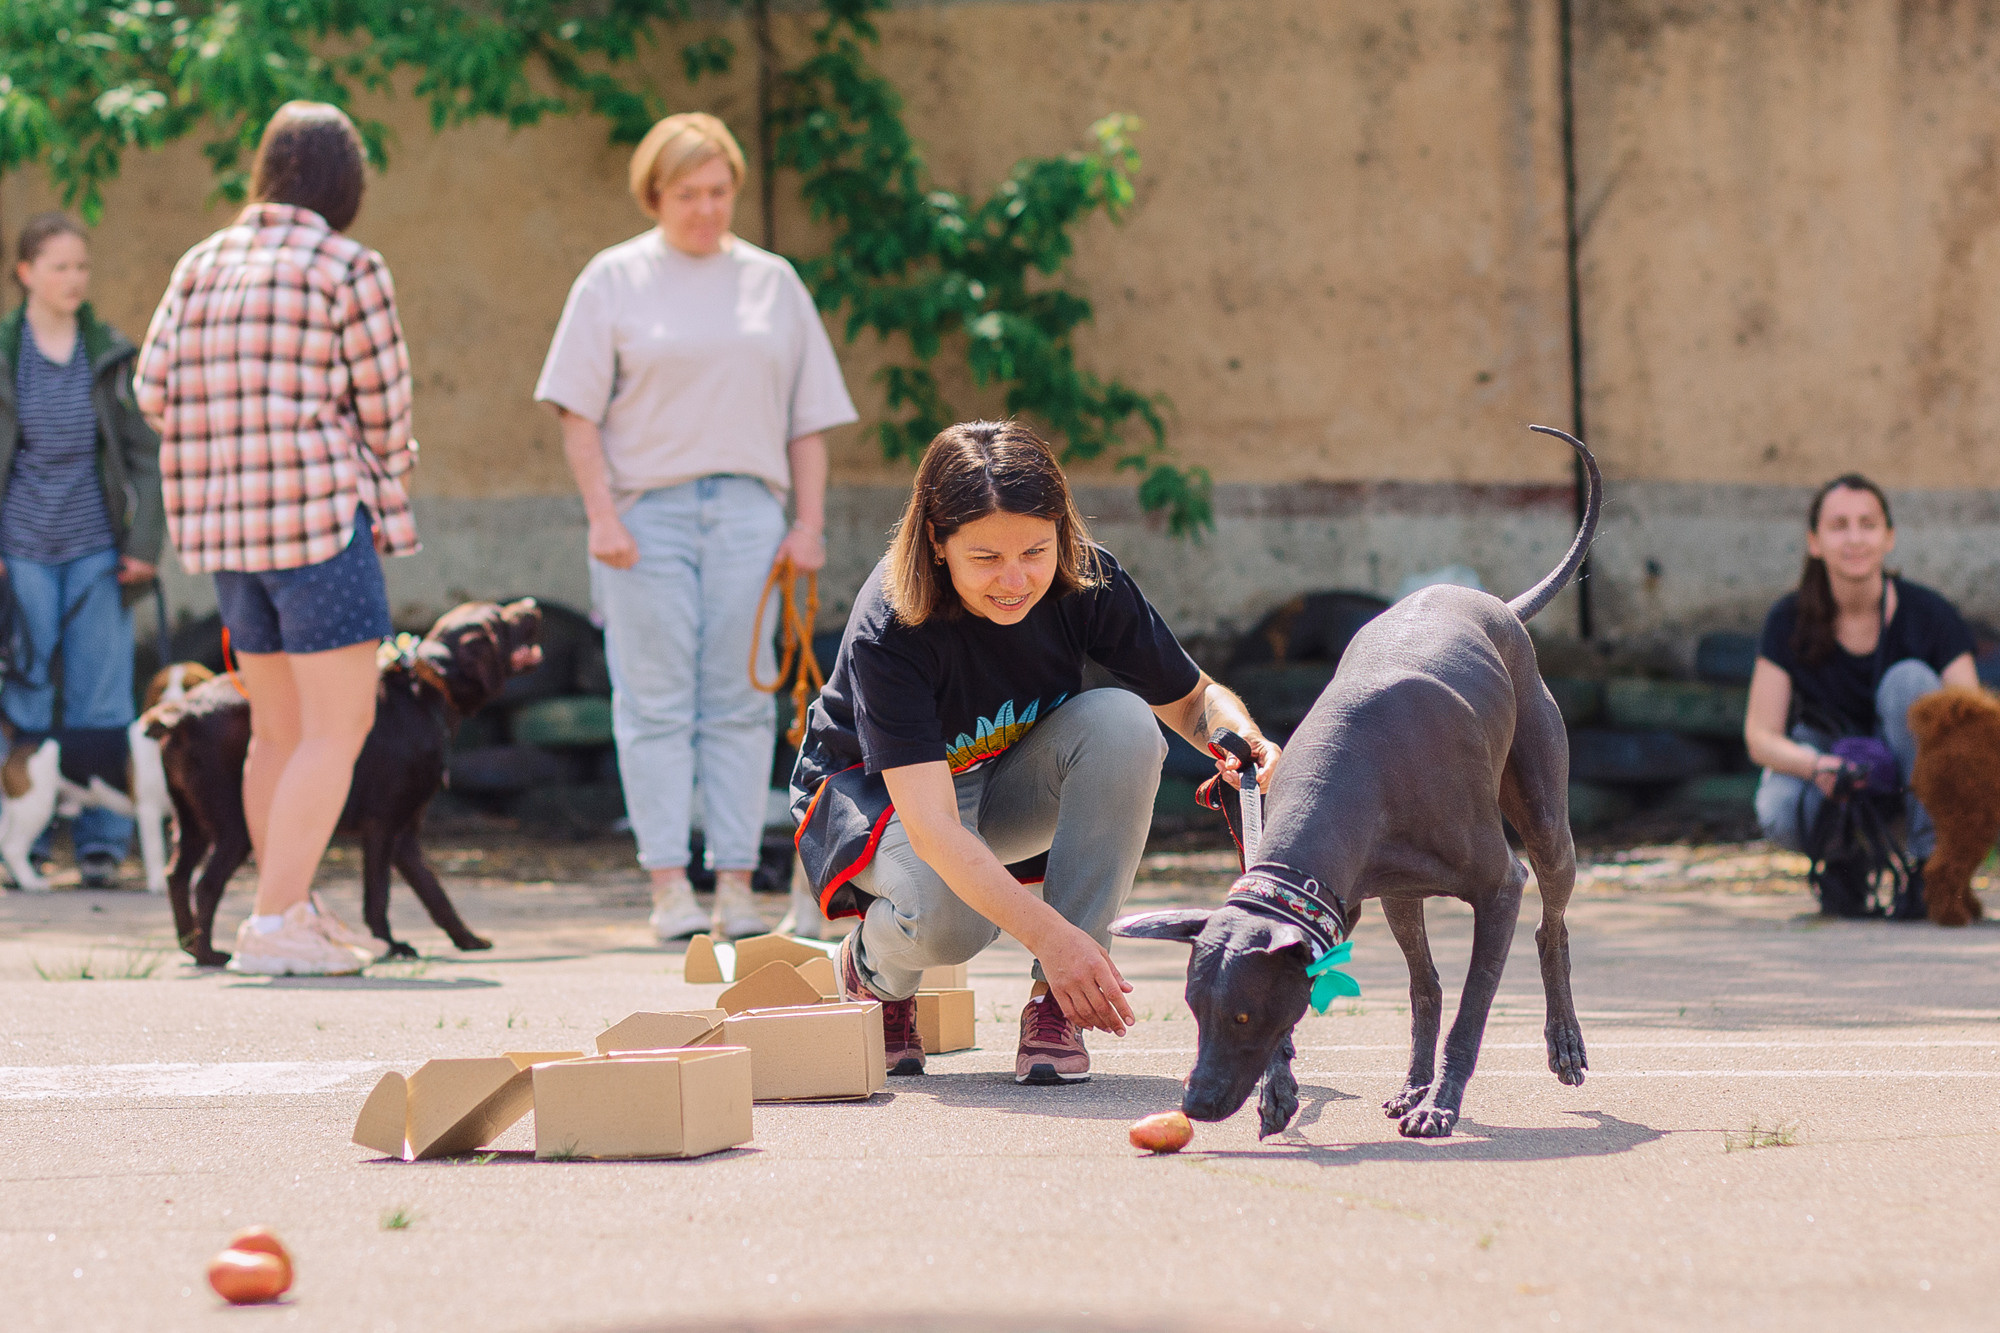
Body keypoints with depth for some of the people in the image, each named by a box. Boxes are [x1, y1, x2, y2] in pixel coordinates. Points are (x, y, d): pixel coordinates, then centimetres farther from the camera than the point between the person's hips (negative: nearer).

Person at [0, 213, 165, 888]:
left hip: (97, 549, 1)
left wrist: (146, 542, 0)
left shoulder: (113, 354, 4)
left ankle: (101, 842, 7)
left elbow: (147, 452, 8)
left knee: (101, 699, 0)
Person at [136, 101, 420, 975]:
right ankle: (276, 923, -11)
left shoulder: (202, 265, 9)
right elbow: (383, 407, -4)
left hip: (223, 526, 7)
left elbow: (156, 388, 4)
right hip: (318, 515, -7)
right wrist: (386, 489, 14)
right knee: (339, 727, -3)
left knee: (277, 728, 17)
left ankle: (291, 910, 25)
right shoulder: (349, 270, -7)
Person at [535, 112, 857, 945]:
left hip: (745, 509, 2)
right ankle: (669, 888, -2)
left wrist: (809, 522, 4)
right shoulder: (615, 280, 6)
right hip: (646, 509, -2)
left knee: (739, 701, 0)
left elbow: (808, 419, 14)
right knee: (656, 703, -3)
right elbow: (579, 413, 1)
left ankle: (736, 887, 1)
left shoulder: (773, 283, 14)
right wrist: (602, 516, -9)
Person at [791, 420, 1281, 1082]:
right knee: (947, 916, -38)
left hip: (1014, 789, 5)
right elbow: (931, 824, -40)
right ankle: (873, 971, 3)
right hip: (879, 794, -4)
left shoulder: (1088, 583, -21)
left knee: (1124, 720, -28)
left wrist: (1243, 741, -32)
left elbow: (1194, 699, -6)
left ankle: (1054, 1004, -21)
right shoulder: (887, 630, -33)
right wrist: (1050, 935, -51)